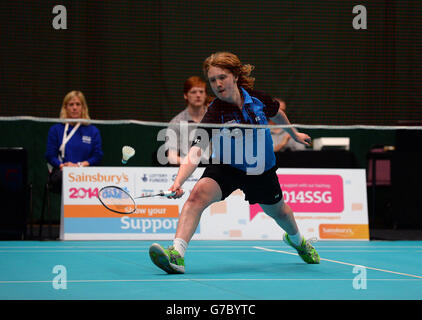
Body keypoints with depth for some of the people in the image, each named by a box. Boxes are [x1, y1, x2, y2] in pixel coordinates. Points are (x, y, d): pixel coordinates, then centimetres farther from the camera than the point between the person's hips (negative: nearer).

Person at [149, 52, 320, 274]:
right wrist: (178, 182, -56)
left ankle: (296, 239, 61)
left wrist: (294, 134, 23)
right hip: (226, 168, -3)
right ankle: (177, 254, -40)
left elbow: (277, 115, 6)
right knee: (198, 195, -31)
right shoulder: (215, 114, -29)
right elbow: (195, 152, -40)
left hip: (262, 170, 3)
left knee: (279, 213, 24)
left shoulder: (257, 98, -19)